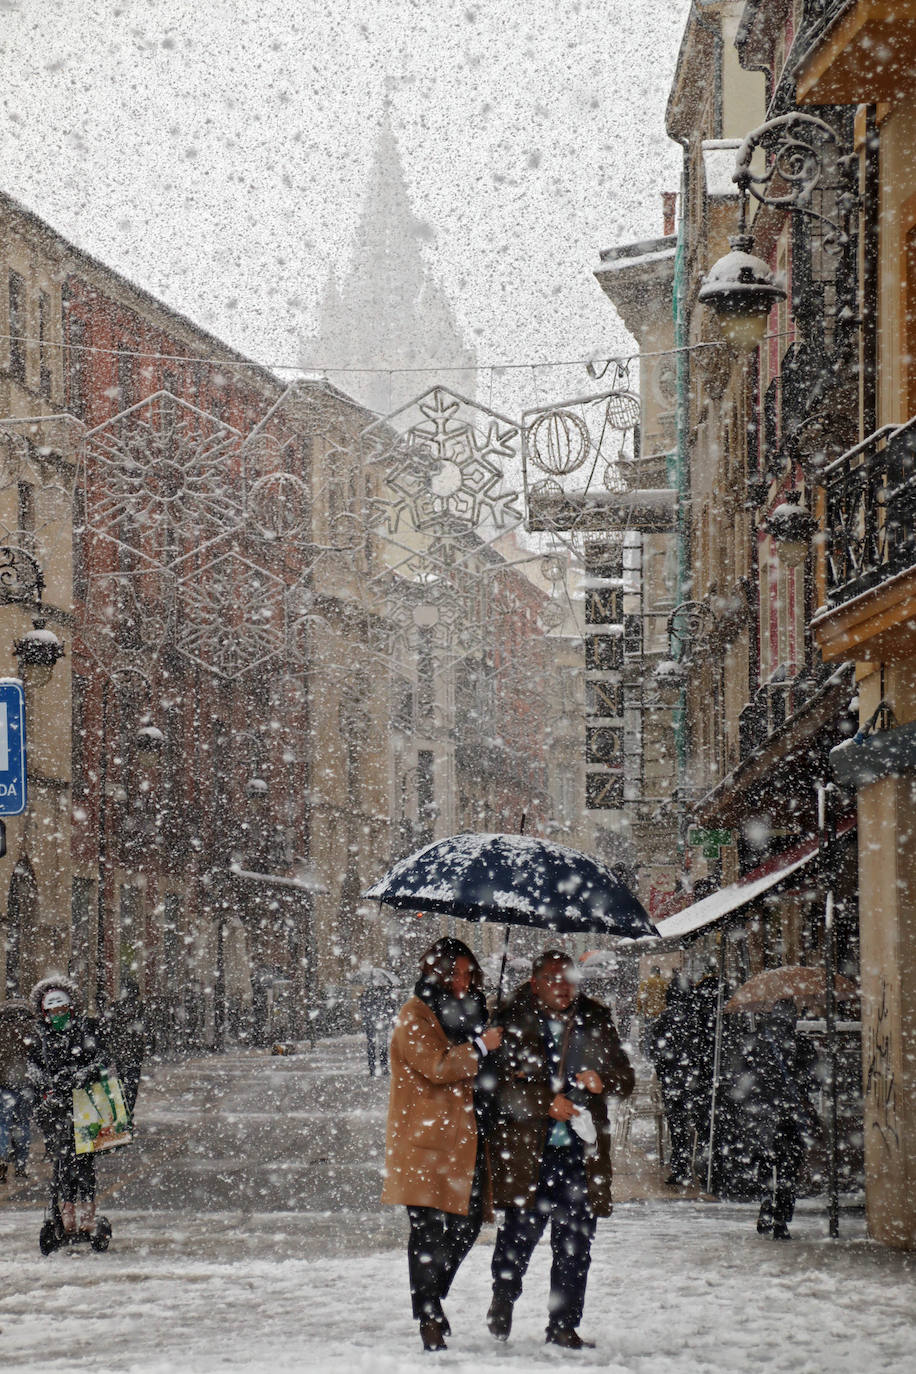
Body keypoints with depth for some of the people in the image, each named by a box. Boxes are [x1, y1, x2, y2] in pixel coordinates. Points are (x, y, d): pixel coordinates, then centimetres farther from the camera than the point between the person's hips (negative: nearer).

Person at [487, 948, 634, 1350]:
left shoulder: (595, 1020, 11)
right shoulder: (513, 1020, -1)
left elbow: (626, 1081, 14)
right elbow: (501, 1083, -7)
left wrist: (602, 1078, -8)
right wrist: (546, 1101, -17)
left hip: (579, 1150, 3)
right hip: (526, 1148, -3)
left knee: (575, 1243, 3)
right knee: (521, 1230, -3)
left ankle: (563, 1325, 13)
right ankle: (504, 1297, 26)